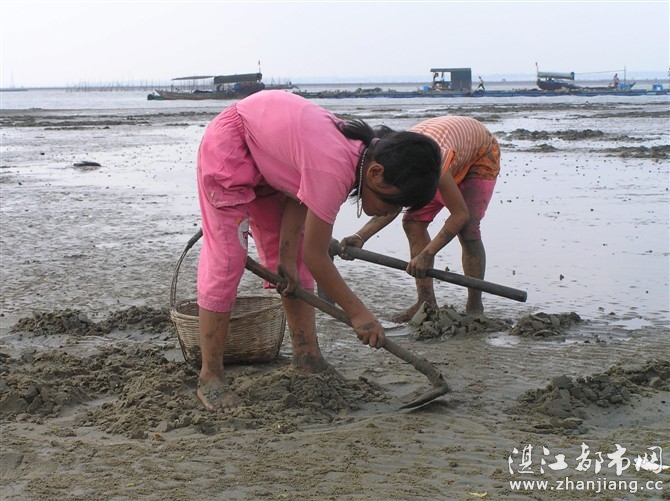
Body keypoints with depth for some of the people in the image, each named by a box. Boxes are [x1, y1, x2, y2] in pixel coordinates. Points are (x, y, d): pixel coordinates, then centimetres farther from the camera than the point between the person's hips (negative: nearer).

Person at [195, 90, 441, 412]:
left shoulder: (364, 152, -13)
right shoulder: (334, 170, -38)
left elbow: (299, 199, -5)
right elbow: (315, 256, -29)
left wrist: (286, 259, -8)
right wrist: (357, 312, -21)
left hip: (267, 152, 9)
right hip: (228, 145, -9)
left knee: (294, 263, 8)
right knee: (225, 260, -12)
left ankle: (307, 358, 15)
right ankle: (209, 378, -4)